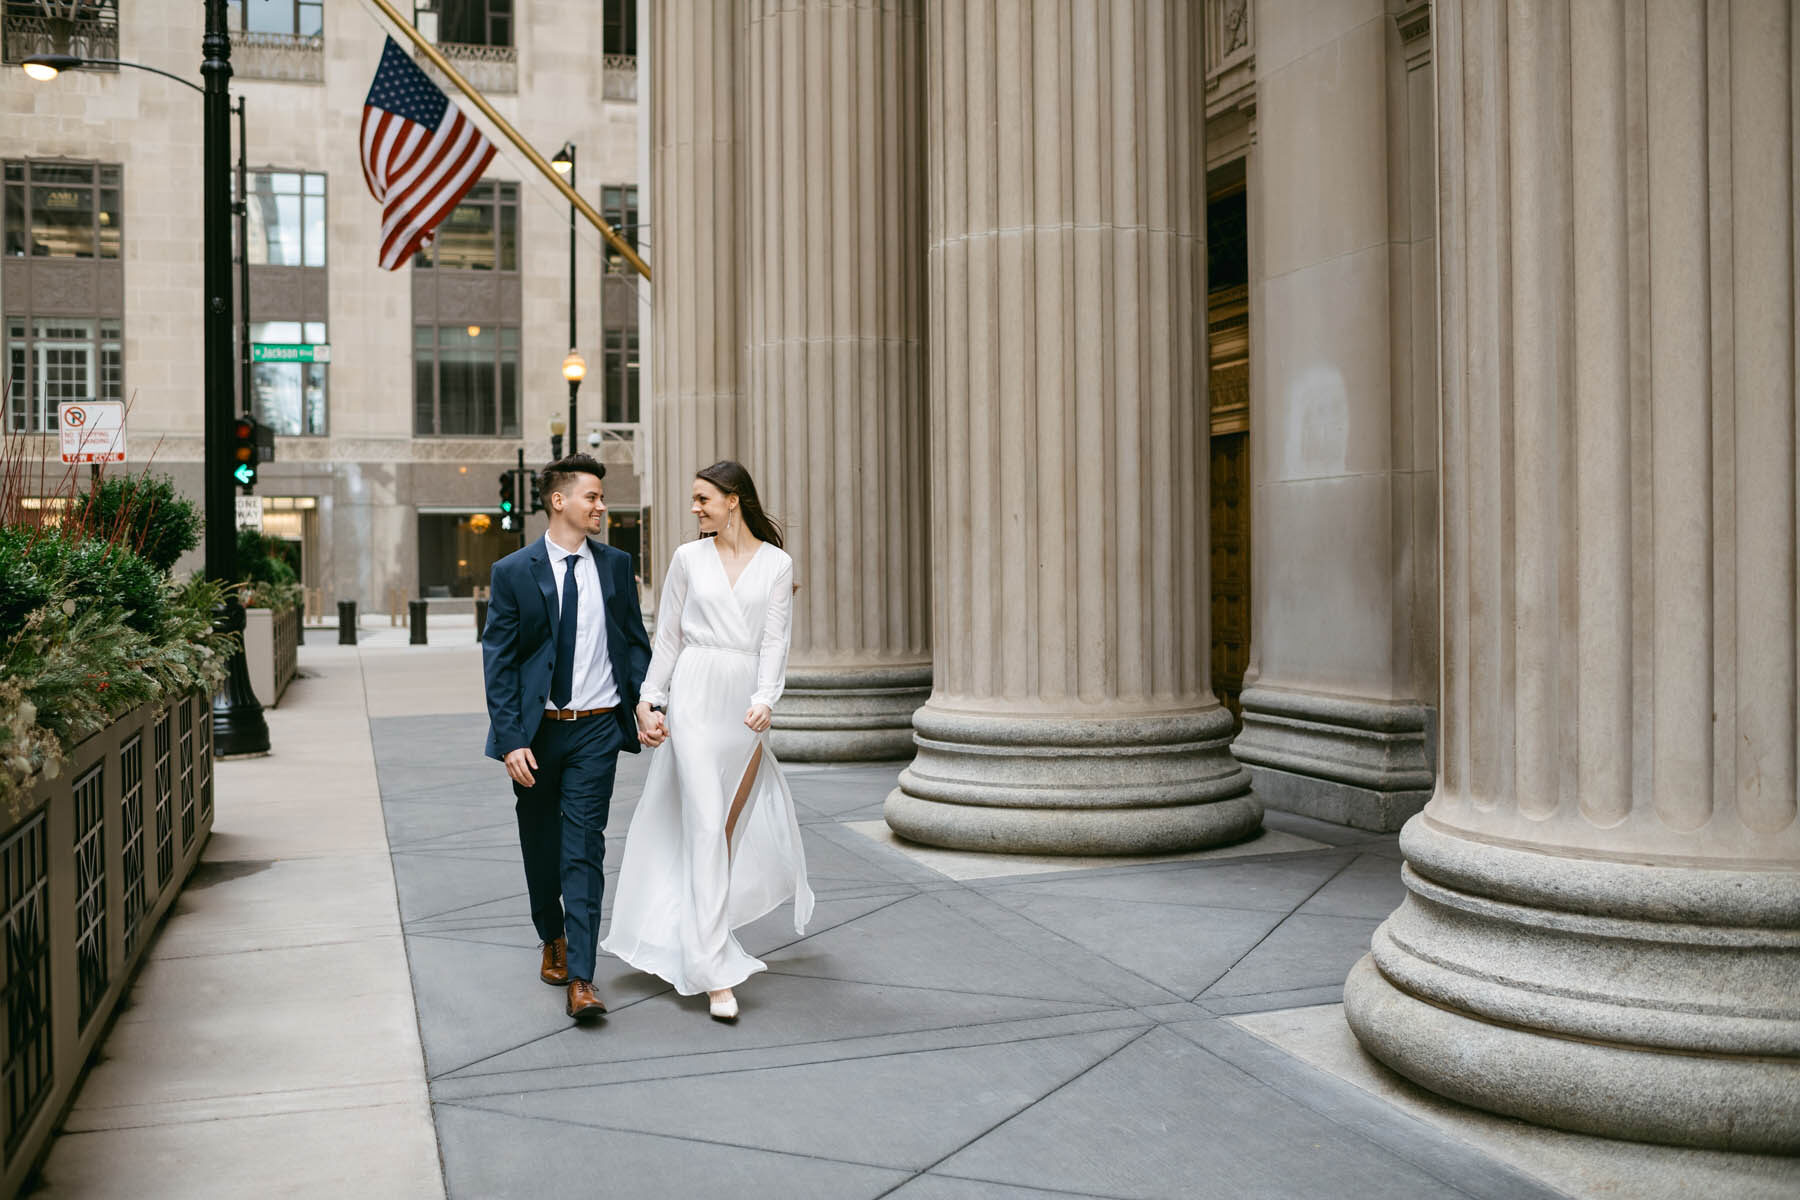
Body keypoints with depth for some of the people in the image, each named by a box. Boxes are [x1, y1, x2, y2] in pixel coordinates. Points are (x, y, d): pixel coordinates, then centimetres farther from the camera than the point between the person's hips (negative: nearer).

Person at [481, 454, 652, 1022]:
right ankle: (552, 940, 39)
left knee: (583, 849, -7)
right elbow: (498, 660, -5)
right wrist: (510, 739, -13)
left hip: (596, 728, 0)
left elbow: (636, 641, 10)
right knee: (540, 846, 15)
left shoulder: (615, 565, 5)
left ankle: (580, 978, -7)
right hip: (536, 730, 0)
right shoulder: (513, 571, -4)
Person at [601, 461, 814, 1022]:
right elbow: (668, 635, 8)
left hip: (746, 699, 2)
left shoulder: (776, 564, 4)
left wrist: (764, 698, -16)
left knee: (733, 825, 10)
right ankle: (716, 972, -11)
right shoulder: (689, 558, 5)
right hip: (695, 694, -2)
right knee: (705, 825, -9)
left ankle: (702, 934, 31)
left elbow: (774, 640, -2)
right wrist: (650, 700, 2)